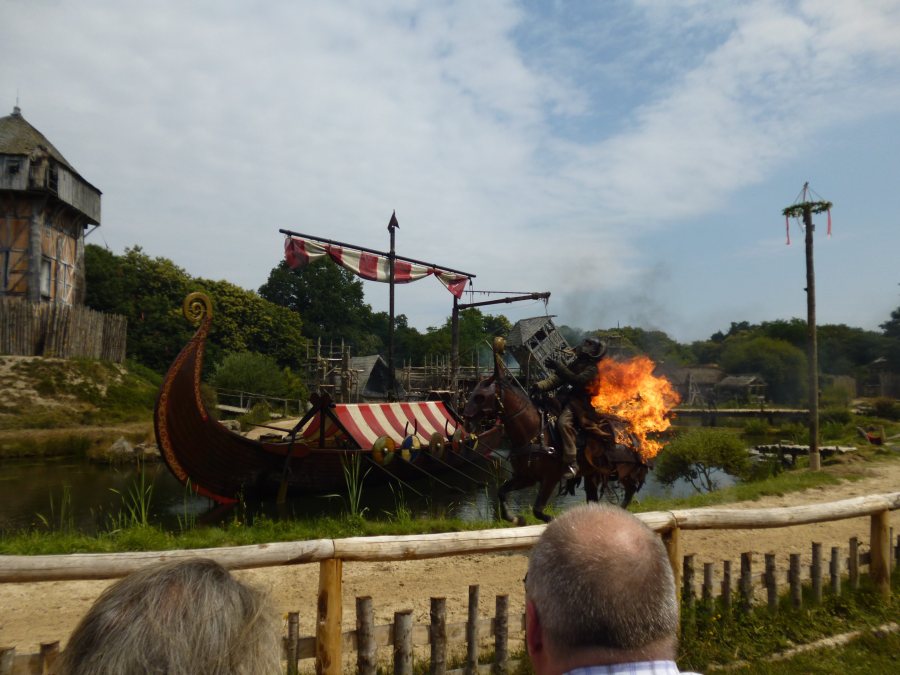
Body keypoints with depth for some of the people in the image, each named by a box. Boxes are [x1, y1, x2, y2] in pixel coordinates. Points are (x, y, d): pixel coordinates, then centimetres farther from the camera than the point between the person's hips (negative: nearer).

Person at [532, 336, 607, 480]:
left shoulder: (592, 369, -11)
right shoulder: (577, 363, 13)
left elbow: (577, 380, -28)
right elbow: (557, 379, 7)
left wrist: (559, 367, -33)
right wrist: (541, 386, -9)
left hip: (579, 403, -10)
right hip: (567, 398, 10)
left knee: (563, 422, -31)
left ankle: (571, 464, -26)